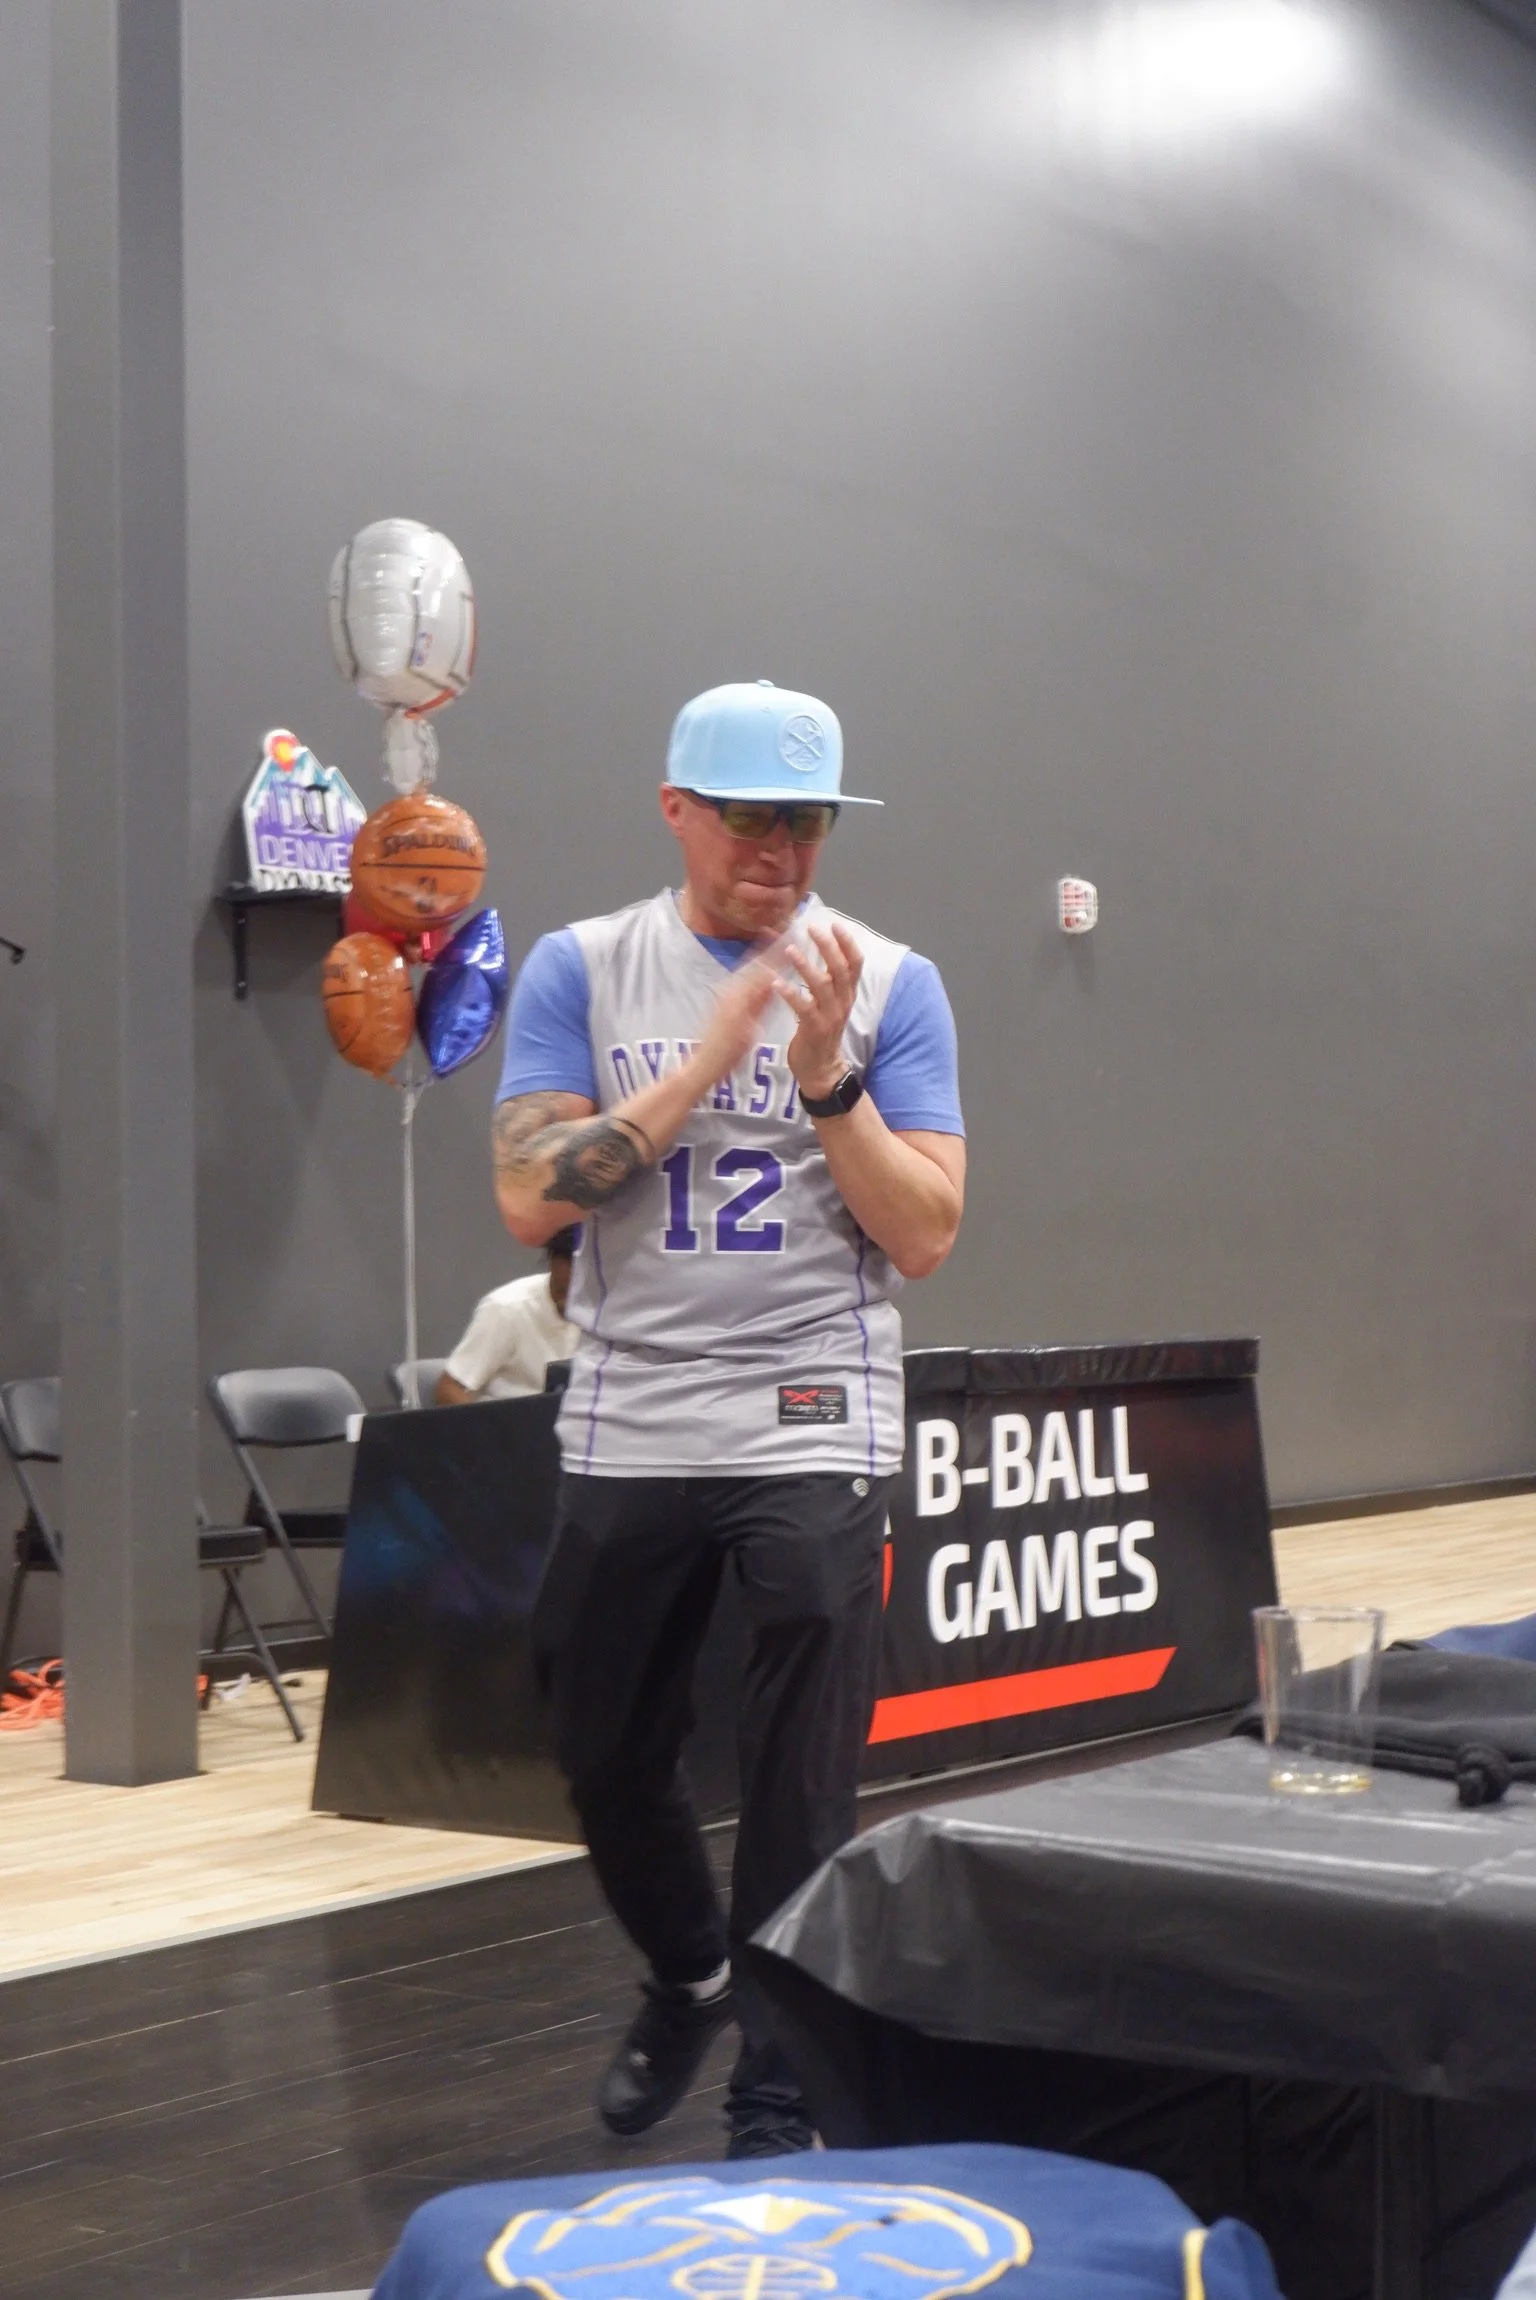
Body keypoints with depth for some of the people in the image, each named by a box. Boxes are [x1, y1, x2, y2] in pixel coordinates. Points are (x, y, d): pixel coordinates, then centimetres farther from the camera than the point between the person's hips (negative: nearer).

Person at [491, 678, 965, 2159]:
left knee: (800, 1790, -4)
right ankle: (690, 1979, 43)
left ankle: (774, 2104, 11)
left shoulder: (887, 983, 0)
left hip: (815, 1433, -2)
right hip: (627, 1432, 2)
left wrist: (827, 1077, -18)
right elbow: (530, 1199, -9)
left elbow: (924, 1238, -4)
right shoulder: (581, 970, 2)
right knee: (606, 1758, 15)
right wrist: (711, 1054, -15)